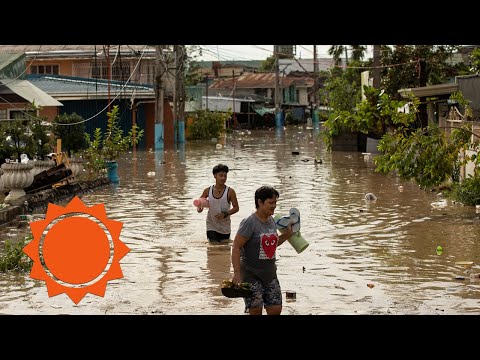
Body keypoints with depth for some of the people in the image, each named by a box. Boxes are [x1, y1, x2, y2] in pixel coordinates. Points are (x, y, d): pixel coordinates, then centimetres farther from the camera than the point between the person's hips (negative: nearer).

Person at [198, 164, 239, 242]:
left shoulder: (230, 191, -9)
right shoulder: (208, 190, -2)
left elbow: (236, 208, -6)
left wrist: (225, 214, -21)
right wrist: (199, 208, -11)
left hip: (225, 228, 0)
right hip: (212, 226, 0)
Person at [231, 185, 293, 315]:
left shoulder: (271, 221, 8)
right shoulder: (250, 223, -16)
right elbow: (236, 248, -18)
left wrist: (287, 235, 8)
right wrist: (237, 273, -24)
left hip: (270, 274, 7)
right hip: (252, 275, -7)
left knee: (276, 309, 6)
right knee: (256, 311, -4)